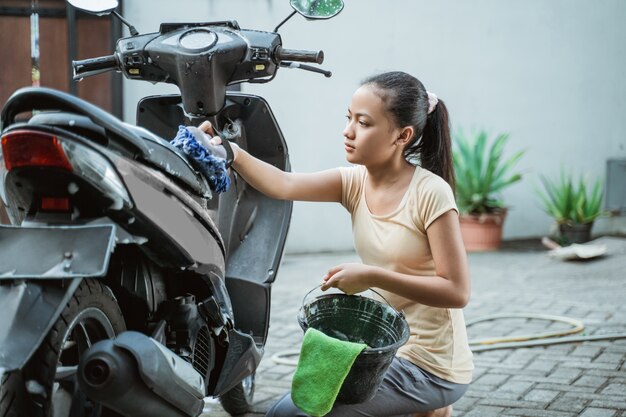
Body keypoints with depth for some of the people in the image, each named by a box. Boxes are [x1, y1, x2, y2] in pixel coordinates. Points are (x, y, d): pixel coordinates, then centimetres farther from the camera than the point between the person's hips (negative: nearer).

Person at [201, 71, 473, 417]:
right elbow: (285, 186, -17)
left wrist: (371, 276, -24)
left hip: (431, 368, -7)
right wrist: (233, 155, -35)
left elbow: (457, 291, -19)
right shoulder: (355, 181, -1)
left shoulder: (430, 193, -19)